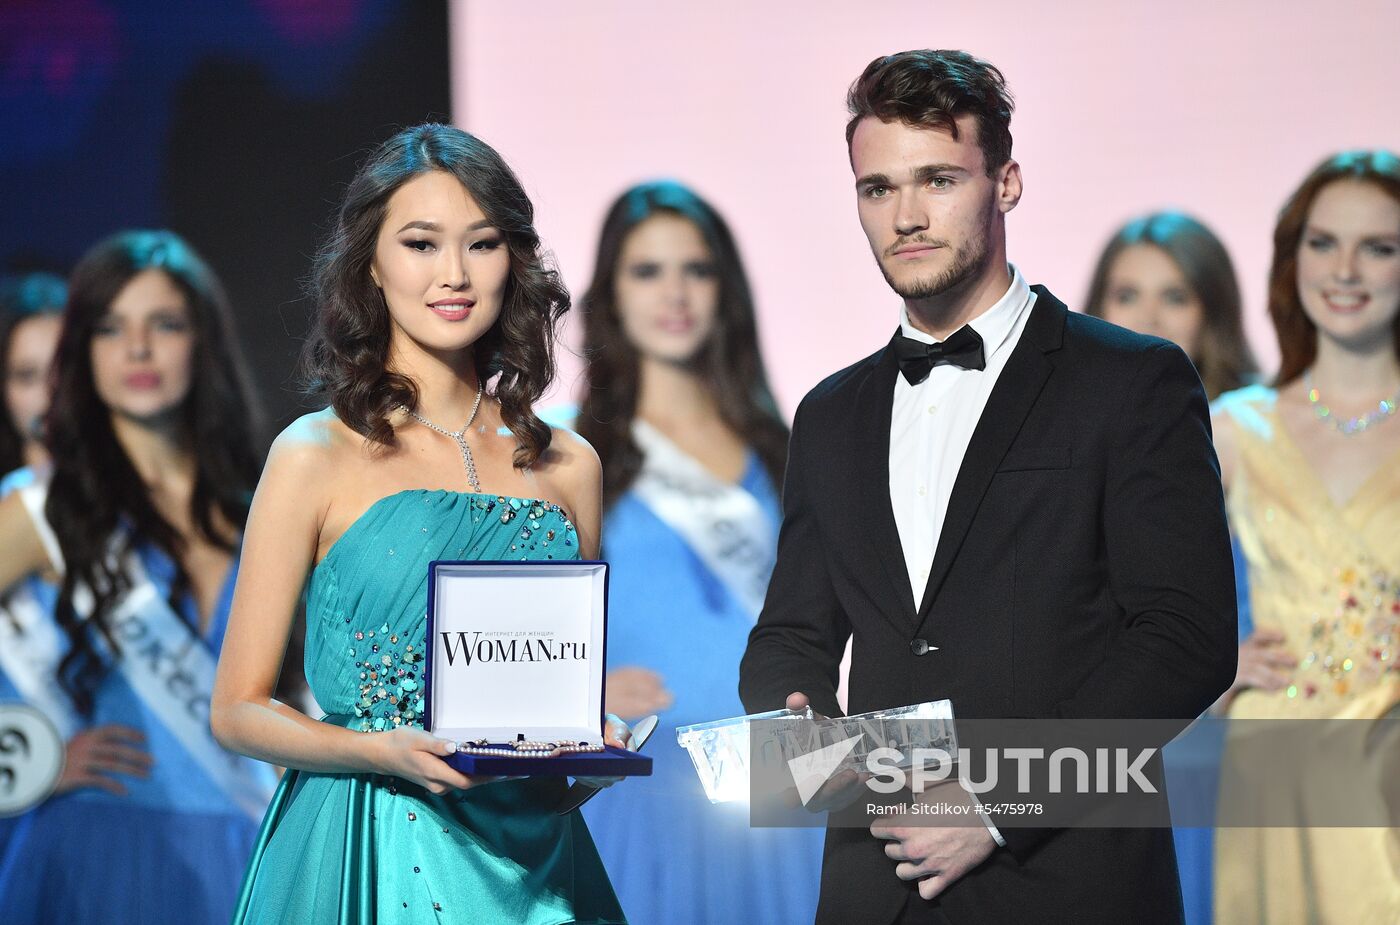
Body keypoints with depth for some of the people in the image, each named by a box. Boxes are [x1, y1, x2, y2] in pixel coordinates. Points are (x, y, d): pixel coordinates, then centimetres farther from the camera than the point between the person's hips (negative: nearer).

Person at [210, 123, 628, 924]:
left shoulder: (565, 466, 7)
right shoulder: (318, 456, -3)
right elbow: (240, 710, -3)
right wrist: (383, 751, -18)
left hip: (528, 857, 3)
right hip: (365, 851, -3)